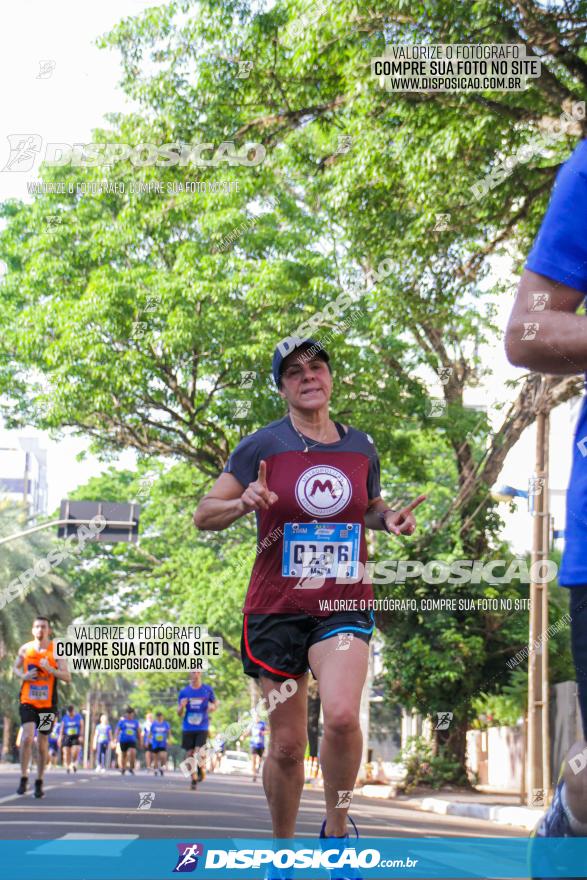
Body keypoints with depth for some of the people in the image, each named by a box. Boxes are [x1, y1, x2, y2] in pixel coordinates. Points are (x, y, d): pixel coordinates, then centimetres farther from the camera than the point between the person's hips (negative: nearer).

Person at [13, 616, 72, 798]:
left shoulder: (56, 651, -3)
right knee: (27, 737, -17)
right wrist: (23, 676, -4)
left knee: (43, 742, 6)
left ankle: (39, 782, 20)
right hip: (27, 701, 0)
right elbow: (15, 668, 17)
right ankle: (23, 778, -2)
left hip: (48, 703, 0)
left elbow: (67, 677, -7)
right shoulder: (25, 649, 2)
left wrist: (50, 669, -22)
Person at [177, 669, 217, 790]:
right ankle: (194, 779, 20)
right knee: (189, 754, 3)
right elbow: (179, 714, 6)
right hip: (188, 728, 2)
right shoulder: (184, 692, 2)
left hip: (202, 727, -2)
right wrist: (181, 707, -17)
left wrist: (213, 707, -10)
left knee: (199, 753, -15)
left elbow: (215, 703, 14)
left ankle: (201, 769, 15)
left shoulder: (207, 690, 1)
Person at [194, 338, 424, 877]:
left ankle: (336, 827, 2)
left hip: (344, 605, 1)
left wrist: (390, 519, 2)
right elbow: (203, 515, 1)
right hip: (277, 609, -1)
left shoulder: (361, 448, 7)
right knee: (286, 745, 4)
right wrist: (246, 503, -20)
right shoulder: (263, 446, -2)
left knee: (342, 715, -23)